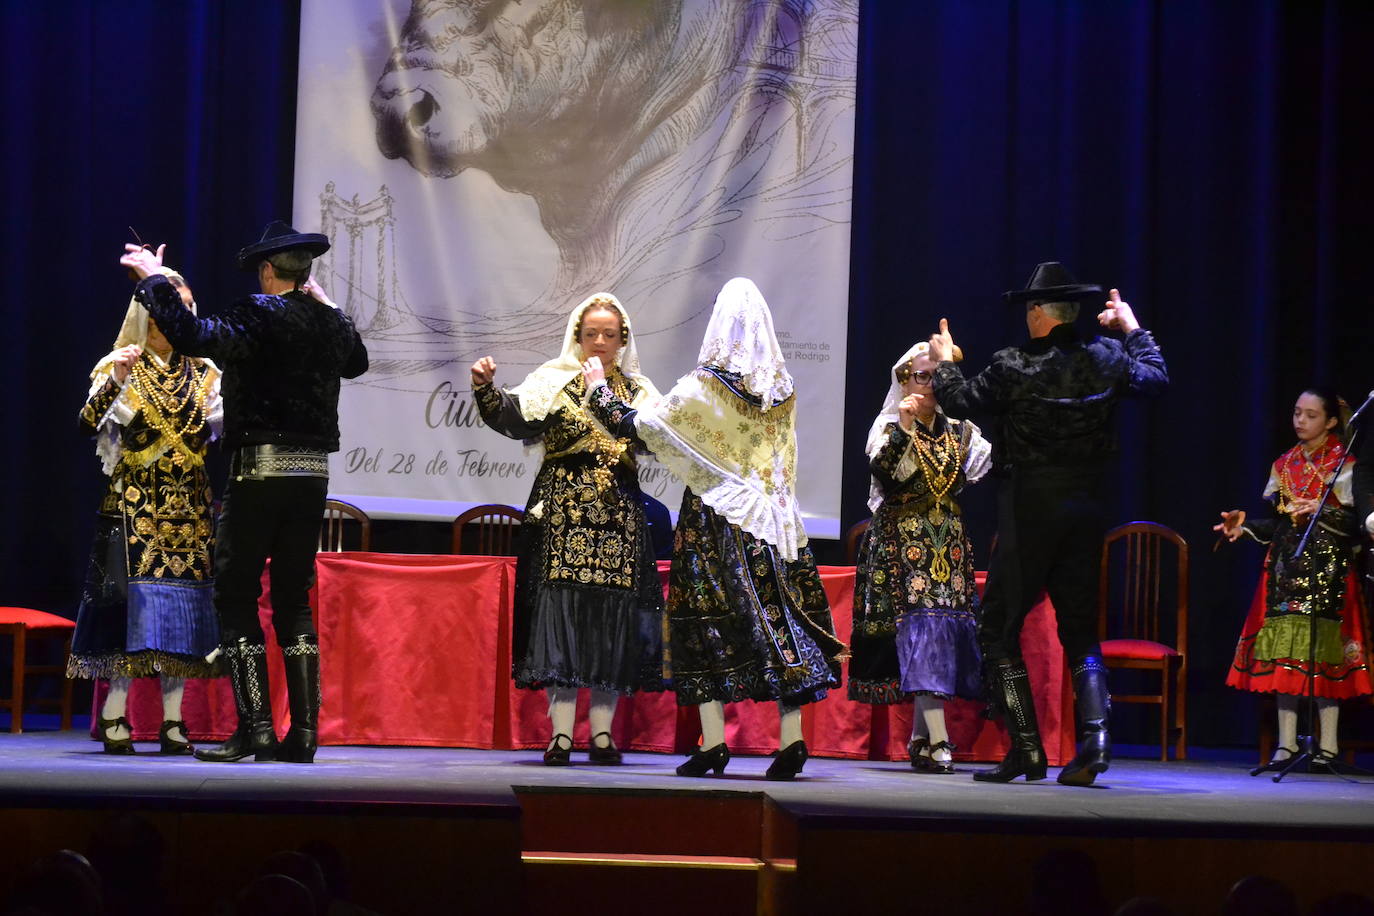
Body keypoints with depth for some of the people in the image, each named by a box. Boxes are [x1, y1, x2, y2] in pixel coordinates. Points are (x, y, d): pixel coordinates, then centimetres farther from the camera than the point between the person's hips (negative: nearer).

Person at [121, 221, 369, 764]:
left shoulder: (259, 315, -10)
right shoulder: (328, 322, 11)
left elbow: (193, 336, -22)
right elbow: (357, 362, 33)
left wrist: (154, 280, -10)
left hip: (261, 470, -6)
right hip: (313, 474, 6)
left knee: (236, 597, -1)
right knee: (294, 601, 10)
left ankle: (256, 727, -9)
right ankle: (304, 731, 5)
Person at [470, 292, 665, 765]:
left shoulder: (639, 392, 17)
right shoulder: (555, 382, 8)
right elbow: (516, 415, -7)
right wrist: (486, 389, -23)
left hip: (620, 517, 3)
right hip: (565, 510, -3)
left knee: (615, 618, -1)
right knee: (562, 610, -9)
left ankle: (602, 732, 5)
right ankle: (561, 734, -7)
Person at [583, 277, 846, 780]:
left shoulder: (703, 387, -9)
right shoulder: (782, 391, 5)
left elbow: (639, 424, -3)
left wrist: (600, 391, 11)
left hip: (714, 515, -4)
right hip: (773, 520, 4)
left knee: (708, 623, 0)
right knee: (778, 617, 3)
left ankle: (713, 743, -4)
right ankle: (791, 740, -2)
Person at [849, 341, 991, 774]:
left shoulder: (958, 431, 13)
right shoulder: (890, 426, 0)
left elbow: (977, 473, 6)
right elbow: (884, 473, -15)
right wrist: (903, 429, -22)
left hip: (949, 542, 5)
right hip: (902, 540, -5)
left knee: (951, 622, 0)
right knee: (920, 626, -15)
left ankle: (919, 739, 9)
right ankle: (938, 742, -21)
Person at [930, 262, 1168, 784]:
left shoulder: (1013, 368, -11)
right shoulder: (1105, 360, 2)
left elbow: (961, 401, -1)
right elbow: (1155, 378, 19)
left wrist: (943, 362, 18)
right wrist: (1132, 327, 32)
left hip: (1028, 512, -5)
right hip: (1085, 512, 5)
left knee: (998, 631, 4)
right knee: (1081, 632, 11)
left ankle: (1026, 749, -3)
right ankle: (1094, 738, -7)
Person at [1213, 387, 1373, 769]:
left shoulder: (1343, 462, 0)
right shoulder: (1284, 464, 16)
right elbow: (1278, 521, 16)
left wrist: (1320, 511, -23)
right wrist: (1245, 525, 0)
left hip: (1327, 566, -5)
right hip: (1286, 565, 5)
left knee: (1322, 652, -10)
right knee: (1283, 654, 0)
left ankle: (1327, 745, -8)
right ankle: (1286, 744, 2)